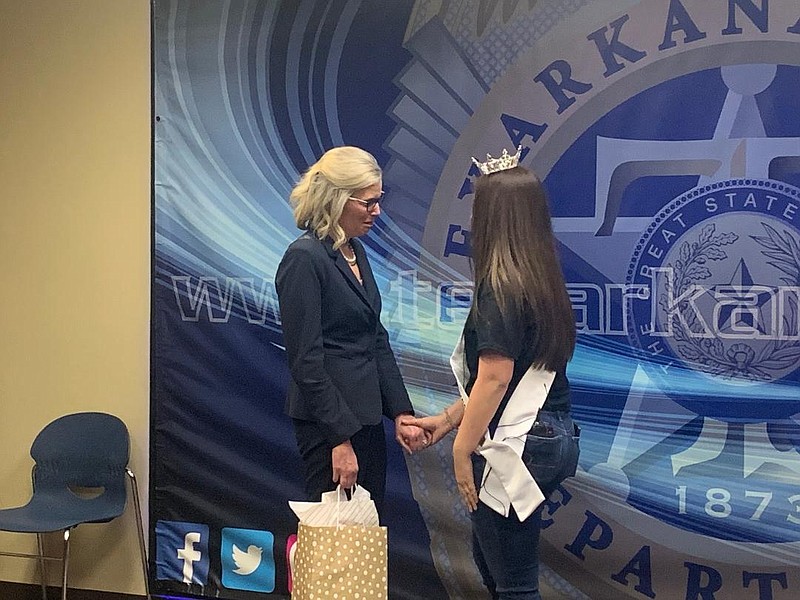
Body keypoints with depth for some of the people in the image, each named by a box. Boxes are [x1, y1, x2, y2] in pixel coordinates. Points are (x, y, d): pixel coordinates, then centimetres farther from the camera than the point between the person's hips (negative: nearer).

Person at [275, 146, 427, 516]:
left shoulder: (356, 252, 12)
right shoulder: (304, 259, -15)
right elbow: (305, 360, -18)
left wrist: (401, 412, 7)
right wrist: (339, 439, -18)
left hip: (365, 416, 9)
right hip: (327, 421, -9)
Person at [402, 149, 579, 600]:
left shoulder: (501, 287, -16)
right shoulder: (544, 281, 10)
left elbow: (494, 379, -20)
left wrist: (462, 450, -12)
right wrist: (448, 419, 16)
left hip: (517, 448, -9)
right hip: (554, 438, 9)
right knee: (490, 559, 23)